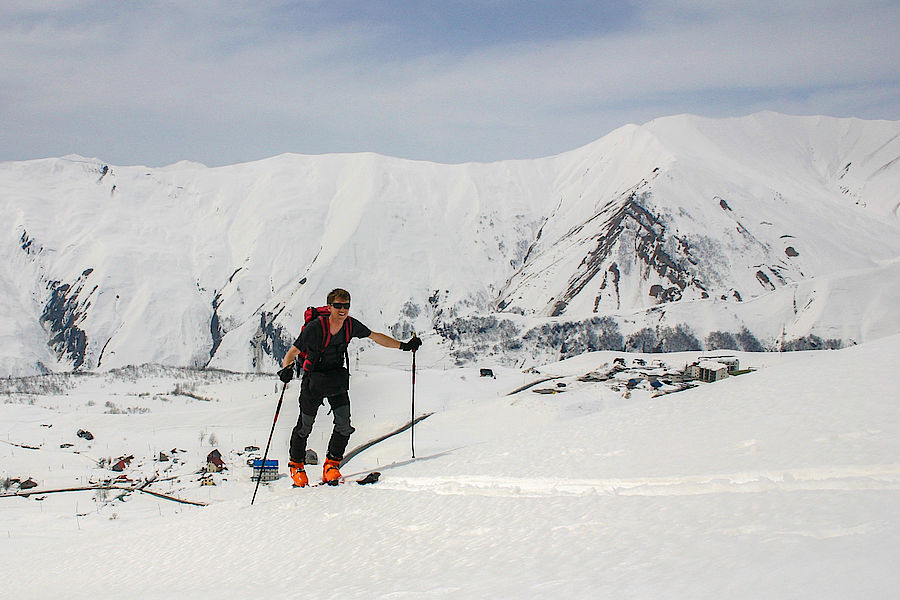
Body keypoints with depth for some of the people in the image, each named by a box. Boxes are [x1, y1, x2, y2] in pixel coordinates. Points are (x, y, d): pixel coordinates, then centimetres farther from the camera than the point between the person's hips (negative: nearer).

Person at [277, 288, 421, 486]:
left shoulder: (351, 325, -12)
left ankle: (332, 464, 8)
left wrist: (404, 346, 3)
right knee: (304, 427, 4)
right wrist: (287, 368, -39)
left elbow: (376, 337, 4)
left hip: (337, 379, 3)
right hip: (313, 379, -3)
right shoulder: (315, 328, -25)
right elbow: (292, 353, -19)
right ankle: (297, 465, 28)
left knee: (344, 425, -10)